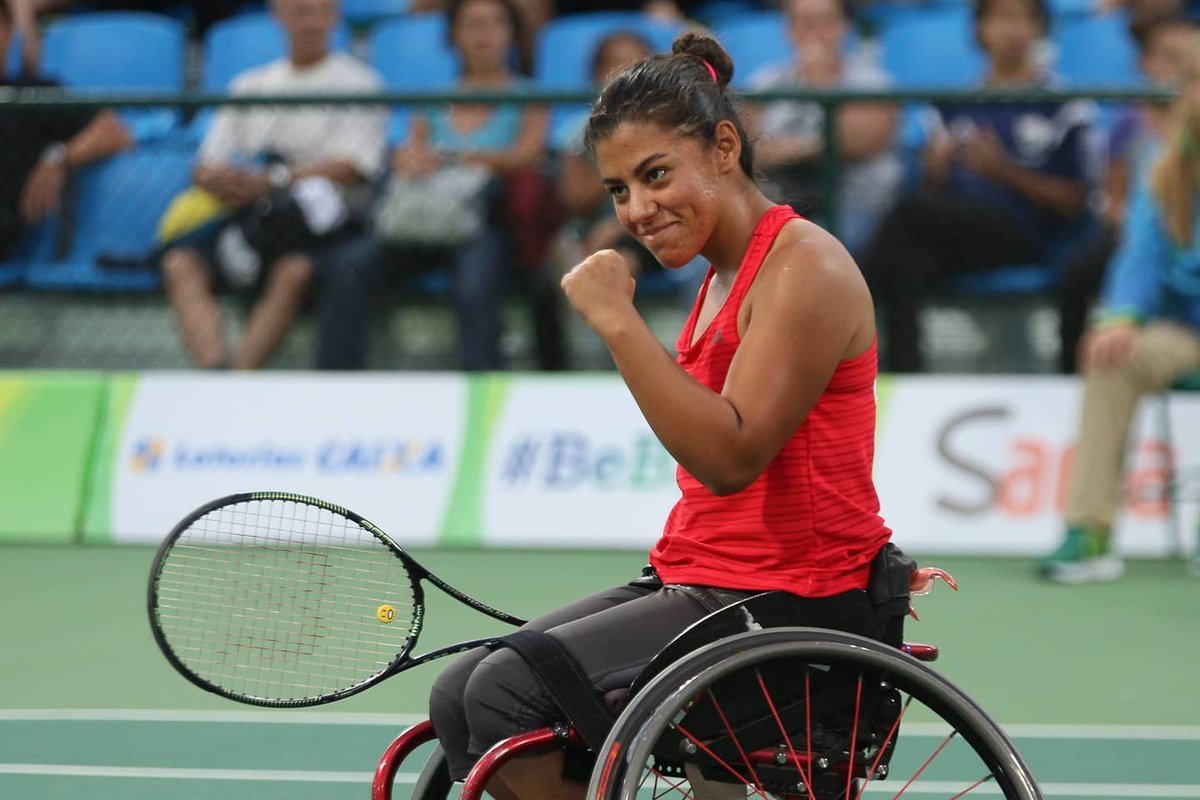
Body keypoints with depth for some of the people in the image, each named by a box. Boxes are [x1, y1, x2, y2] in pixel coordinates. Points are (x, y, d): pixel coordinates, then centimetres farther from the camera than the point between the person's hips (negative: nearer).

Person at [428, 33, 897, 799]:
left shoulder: (804, 267, -13)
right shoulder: (725, 273, 17)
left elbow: (730, 457, -24)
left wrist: (616, 317, -22)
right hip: (700, 585, 10)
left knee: (508, 690, -20)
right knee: (459, 696, 0)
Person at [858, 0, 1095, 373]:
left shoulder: (1061, 103, 3)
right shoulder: (955, 104, 19)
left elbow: (1074, 203, 0)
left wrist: (1005, 171, -12)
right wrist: (935, 171, -3)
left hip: (1022, 236, -4)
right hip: (953, 236, 4)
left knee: (909, 213, -29)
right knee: (907, 266, -32)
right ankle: (904, 373, -38)